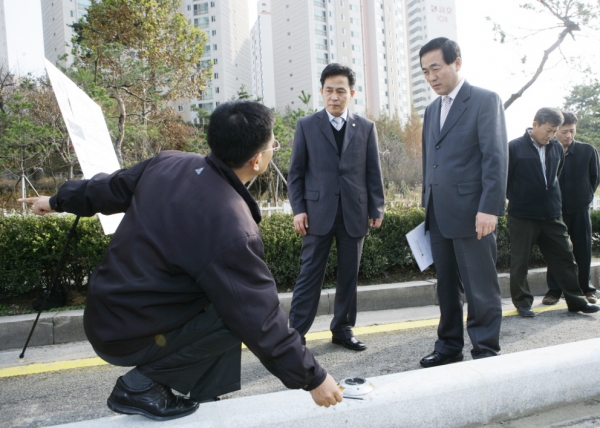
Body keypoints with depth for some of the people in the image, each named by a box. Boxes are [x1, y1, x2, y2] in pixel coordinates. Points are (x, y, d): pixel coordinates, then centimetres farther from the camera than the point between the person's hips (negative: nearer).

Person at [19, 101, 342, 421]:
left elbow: (112, 188, 10)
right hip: (126, 335, -8)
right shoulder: (232, 230, -29)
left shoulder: (168, 163, -7)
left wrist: (59, 200, 29)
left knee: (228, 297, 12)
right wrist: (312, 378, -10)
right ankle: (142, 384, -3)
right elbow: (260, 319, -23)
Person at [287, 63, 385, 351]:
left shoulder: (366, 127, 9)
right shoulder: (306, 126, 5)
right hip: (318, 213, -2)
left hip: (355, 214, 2)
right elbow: (296, 173, 4)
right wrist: (298, 209, -4)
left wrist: (376, 209, 3)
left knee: (349, 275, 9)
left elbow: (373, 173, 8)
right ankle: (296, 334, 4)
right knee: (310, 274, -1)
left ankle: (343, 329, 22)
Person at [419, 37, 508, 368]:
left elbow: (496, 157, -11)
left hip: (471, 213, -6)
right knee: (447, 285, 13)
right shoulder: (432, 110, 18)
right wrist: (428, 205, 14)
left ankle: (486, 352, 13)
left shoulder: (485, 101, -3)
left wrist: (490, 208, -18)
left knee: (481, 288, 1)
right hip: (439, 215, 7)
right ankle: (449, 346, 23)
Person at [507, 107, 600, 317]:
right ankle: (522, 301, 17)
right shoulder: (514, 147, -9)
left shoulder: (557, 148, 5)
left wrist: (554, 200, 14)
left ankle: (576, 300, 19)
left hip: (552, 215, 5)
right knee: (520, 261, 4)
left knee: (564, 257, 9)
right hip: (522, 215, -4)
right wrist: (516, 199, 1)